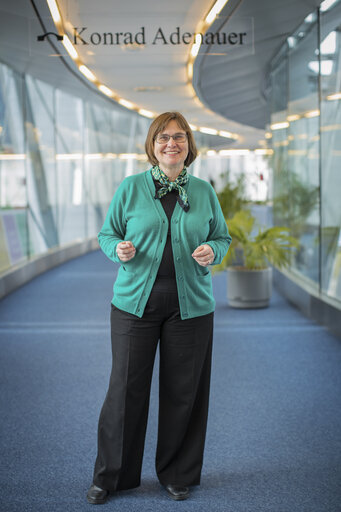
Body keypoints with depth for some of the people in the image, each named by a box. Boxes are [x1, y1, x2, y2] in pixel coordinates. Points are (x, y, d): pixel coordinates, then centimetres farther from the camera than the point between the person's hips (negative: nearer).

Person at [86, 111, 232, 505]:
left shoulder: (204, 192, 7)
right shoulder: (130, 187, 2)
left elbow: (223, 236, 14)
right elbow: (107, 234, 7)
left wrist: (212, 251, -8)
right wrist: (119, 249, -15)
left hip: (191, 305, 2)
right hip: (135, 301, -1)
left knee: (183, 391, 7)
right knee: (126, 387, 2)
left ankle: (178, 475, 25)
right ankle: (110, 475, 19)